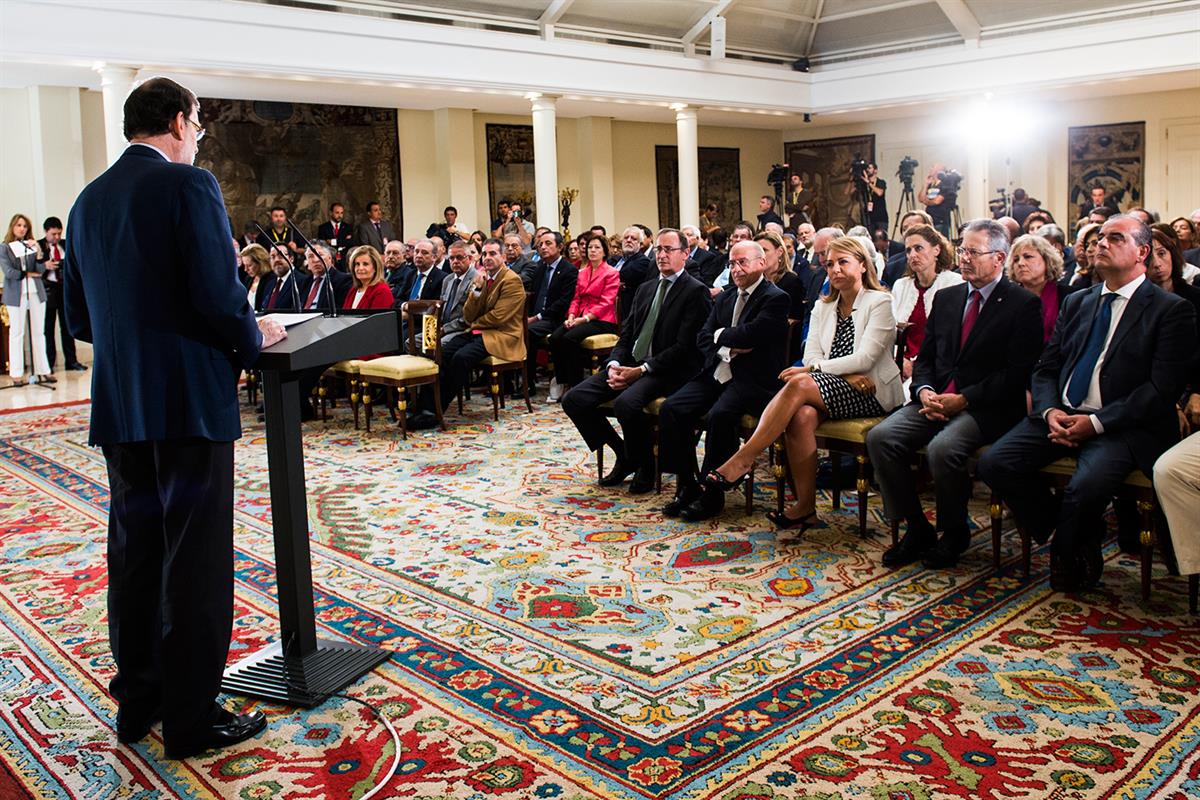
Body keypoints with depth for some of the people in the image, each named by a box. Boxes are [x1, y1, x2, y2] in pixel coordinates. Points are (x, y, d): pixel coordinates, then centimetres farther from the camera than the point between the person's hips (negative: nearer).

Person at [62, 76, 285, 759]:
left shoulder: (88, 201, 13)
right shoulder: (189, 185, -10)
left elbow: (80, 317, 15)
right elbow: (220, 294, -18)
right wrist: (254, 339, 0)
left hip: (118, 406, 8)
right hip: (190, 401, -7)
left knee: (134, 551, 15)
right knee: (196, 560, 0)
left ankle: (139, 699, 27)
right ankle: (194, 718, 9)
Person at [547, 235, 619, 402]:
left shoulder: (611, 273, 0)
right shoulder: (582, 273, 21)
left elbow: (606, 303, -9)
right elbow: (576, 298, 17)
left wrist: (584, 318, -18)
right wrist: (571, 316, -4)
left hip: (601, 320, -6)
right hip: (580, 319, 6)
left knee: (570, 338, -31)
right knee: (554, 337, -22)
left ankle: (575, 386, -21)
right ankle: (560, 382, -13)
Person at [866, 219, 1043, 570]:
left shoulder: (1024, 304, -3)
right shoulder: (946, 297, 17)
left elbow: (1017, 373, -10)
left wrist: (962, 400, -16)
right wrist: (925, 391, -5)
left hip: (986, 408, -6)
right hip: (935, 399, 6)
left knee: (943, 448, -33)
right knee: (880, 438, -18)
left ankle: (954, 533, -5)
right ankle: (916, 529, -3)